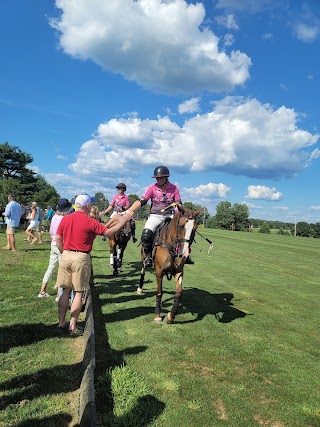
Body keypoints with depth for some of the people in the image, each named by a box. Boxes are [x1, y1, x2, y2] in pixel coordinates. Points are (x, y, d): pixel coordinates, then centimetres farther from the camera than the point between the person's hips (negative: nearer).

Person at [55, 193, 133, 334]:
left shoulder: (65, 219, 5)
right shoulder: (90, 222, -11)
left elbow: (58, 239, 8)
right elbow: (108, 232, -5)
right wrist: (123, 221, 3)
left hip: (66, 255, 5)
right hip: (81, 258, -5)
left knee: (66, 291, 14)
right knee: (78, 293, 4)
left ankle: (61, 322, 21)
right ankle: (72, 326, 8)